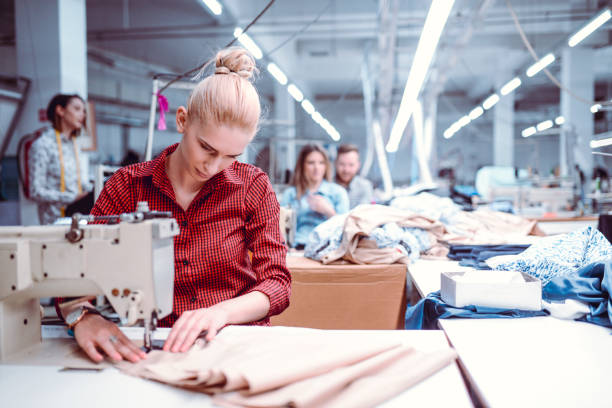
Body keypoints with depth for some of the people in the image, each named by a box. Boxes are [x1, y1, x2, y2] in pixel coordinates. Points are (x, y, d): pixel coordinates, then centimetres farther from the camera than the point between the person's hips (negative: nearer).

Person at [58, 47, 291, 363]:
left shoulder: (253, 187, 1)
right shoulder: (127, 186, 0)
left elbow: (276, 282, -2)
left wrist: (221, 311, -22)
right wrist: (83, 318, -26)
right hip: (157, 347, 1)